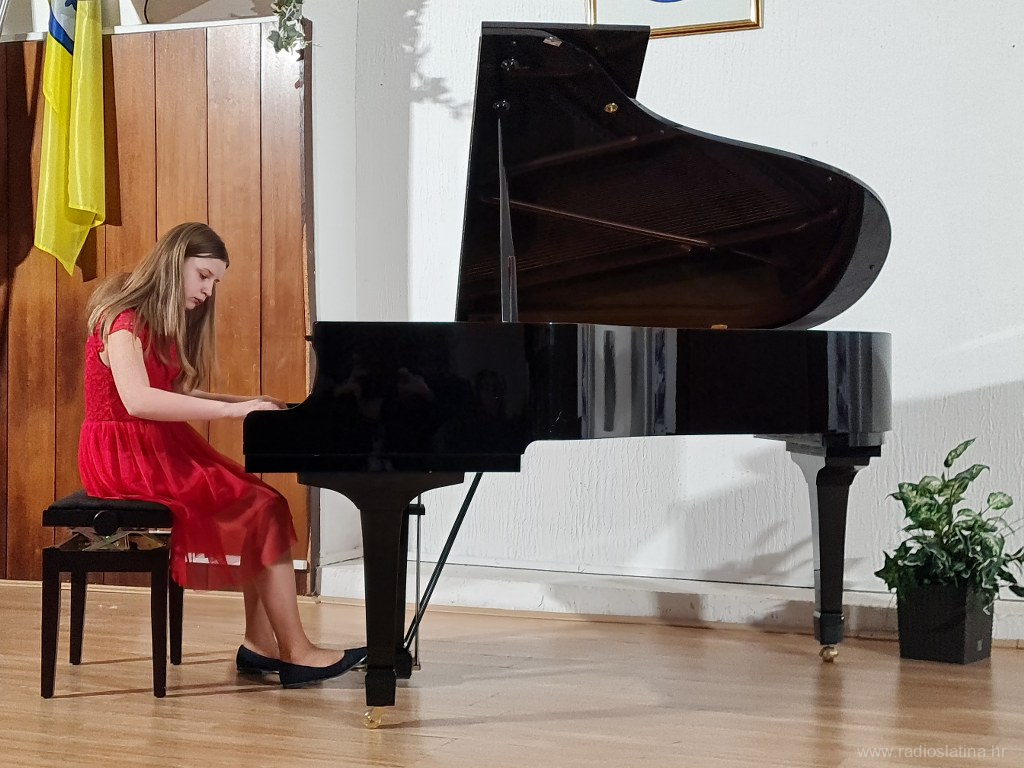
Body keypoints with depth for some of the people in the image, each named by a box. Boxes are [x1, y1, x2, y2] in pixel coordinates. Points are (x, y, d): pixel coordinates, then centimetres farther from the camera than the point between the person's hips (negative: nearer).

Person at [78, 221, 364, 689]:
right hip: (125, 456, -9)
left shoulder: (163, 322, 16)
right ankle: (296, 652, -16)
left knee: (260, 501, -9)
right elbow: (137, 400, -30)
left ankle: (260, 644, -12)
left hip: (161, 446, 9)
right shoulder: (125, 318, -14)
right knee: (262, 509, -19)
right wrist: (229, 409, -32)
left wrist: (245, 403, 6)